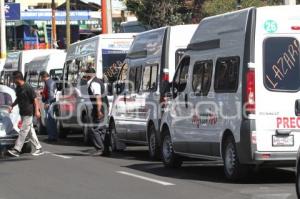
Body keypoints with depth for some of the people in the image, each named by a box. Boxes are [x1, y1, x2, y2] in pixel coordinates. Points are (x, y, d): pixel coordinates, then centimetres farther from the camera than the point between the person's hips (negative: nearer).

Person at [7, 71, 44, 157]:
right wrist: (12, 106, 13)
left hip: (28, 113, -9)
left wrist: (37, 111, -18)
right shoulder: (18, 88, 10)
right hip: (22, 113, 9)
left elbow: (35, 99, -14)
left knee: (23, 131, -7)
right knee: (31, 132, 10)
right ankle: (39, 148, 15)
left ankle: (16, 150, -8)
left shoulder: (28, 88, -15)